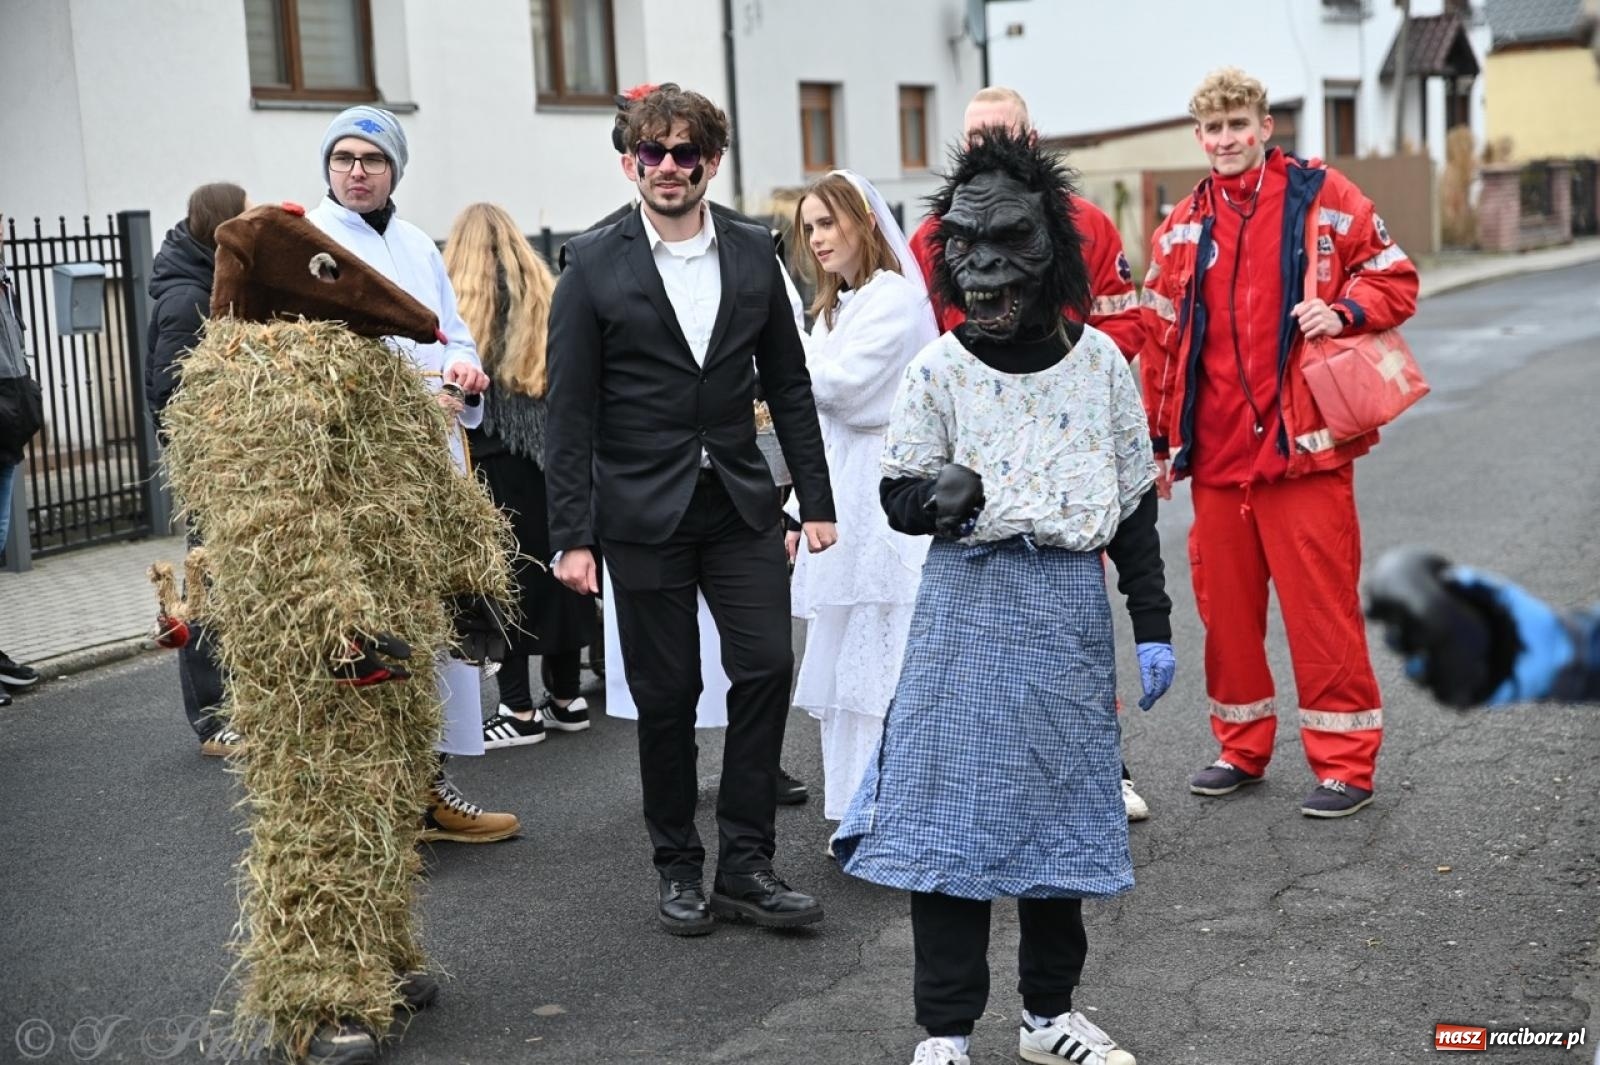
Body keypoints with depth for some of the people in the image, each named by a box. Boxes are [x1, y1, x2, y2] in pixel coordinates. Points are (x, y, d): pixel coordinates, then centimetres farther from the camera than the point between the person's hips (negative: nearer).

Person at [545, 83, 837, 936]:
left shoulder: (753, 255, 6)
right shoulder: (593, 265, -3)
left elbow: (788, 385, 11)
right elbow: (570, 410, -5)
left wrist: (816, 500, 7)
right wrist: (570, 536, -10)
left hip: (740, 504, 3)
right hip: (643, 512, -2)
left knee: (766, 668, -4)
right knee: (666, 693, 4)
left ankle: (745, 865, 10)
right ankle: (678, 867, 21)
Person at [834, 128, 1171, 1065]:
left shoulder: (1101, 361, 2)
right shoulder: (939, 369, -2)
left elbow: (1135, 501, 8)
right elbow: (899, 496, 2)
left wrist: (1154, 624, 6)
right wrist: (937, 496, -21)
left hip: (1071, 607, 2)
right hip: (969, 601, -2)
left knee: (1061, 804, 10)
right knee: (952, 806, -1)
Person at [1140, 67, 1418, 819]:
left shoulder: (1322, 197, 1)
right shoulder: (1181, 229, 11)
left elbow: (1395, 279, 5)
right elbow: (1161, 339, 14)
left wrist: (1345, 310, -15)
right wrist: (1160, 441, 13)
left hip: (1303, 444, -4)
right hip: (1216, 452, 4)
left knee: (1321, 604, -2)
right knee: (1225, 602, 11)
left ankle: (1344, 762, 9)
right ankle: (1241, 747, 26)